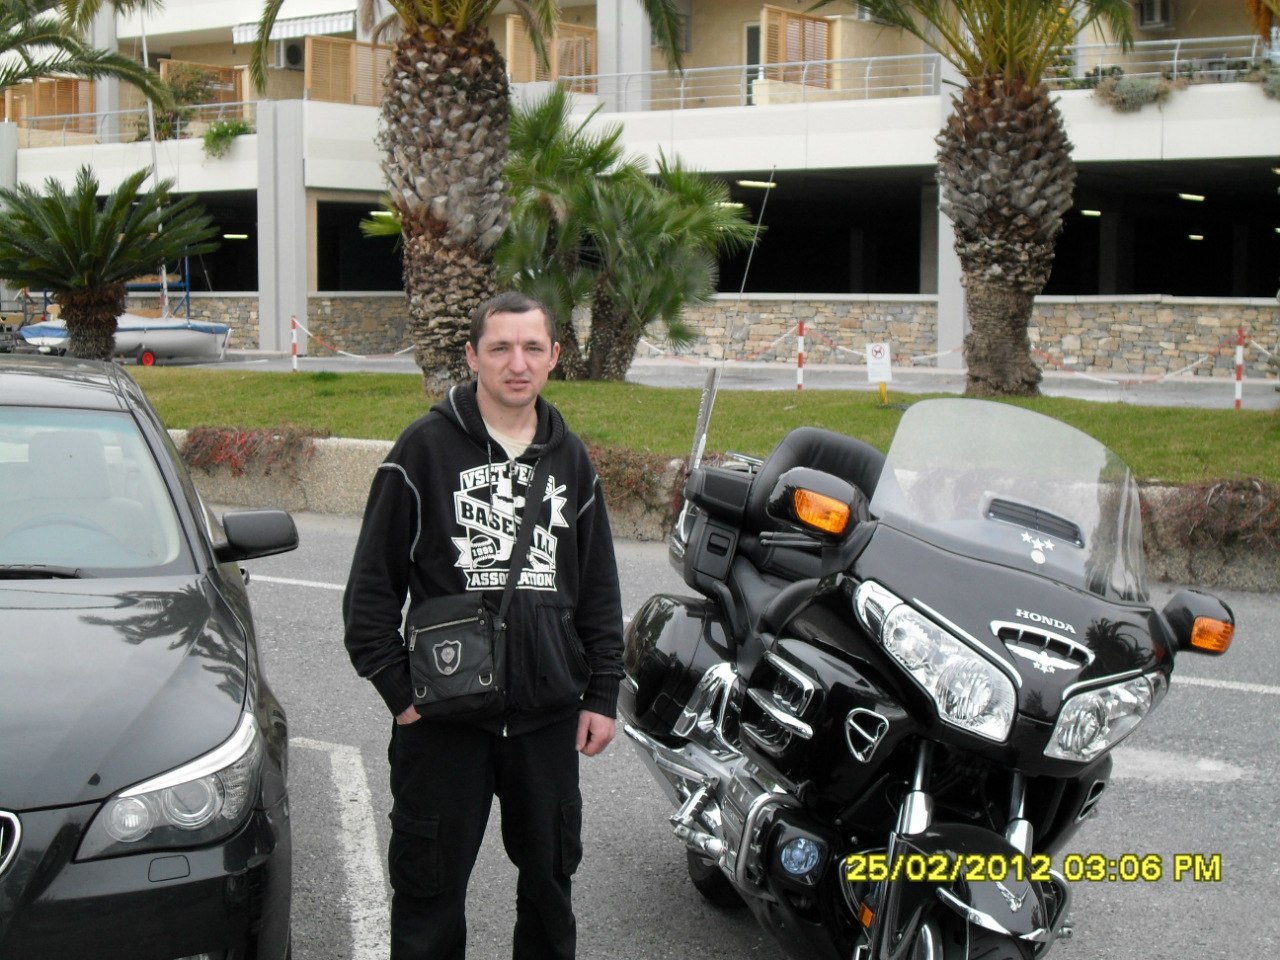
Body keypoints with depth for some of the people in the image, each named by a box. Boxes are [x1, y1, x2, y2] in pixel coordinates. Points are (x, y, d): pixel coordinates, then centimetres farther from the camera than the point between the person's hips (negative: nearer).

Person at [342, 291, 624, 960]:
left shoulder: (569, 458, 10)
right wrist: (398, 690, -7)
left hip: (549, 718, 4)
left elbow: (599, 589, 15)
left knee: (550, 876, 14)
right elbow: (372, 583, -3)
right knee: (430, 887, 4)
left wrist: (602, 695, 9)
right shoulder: (426, 448, -3)